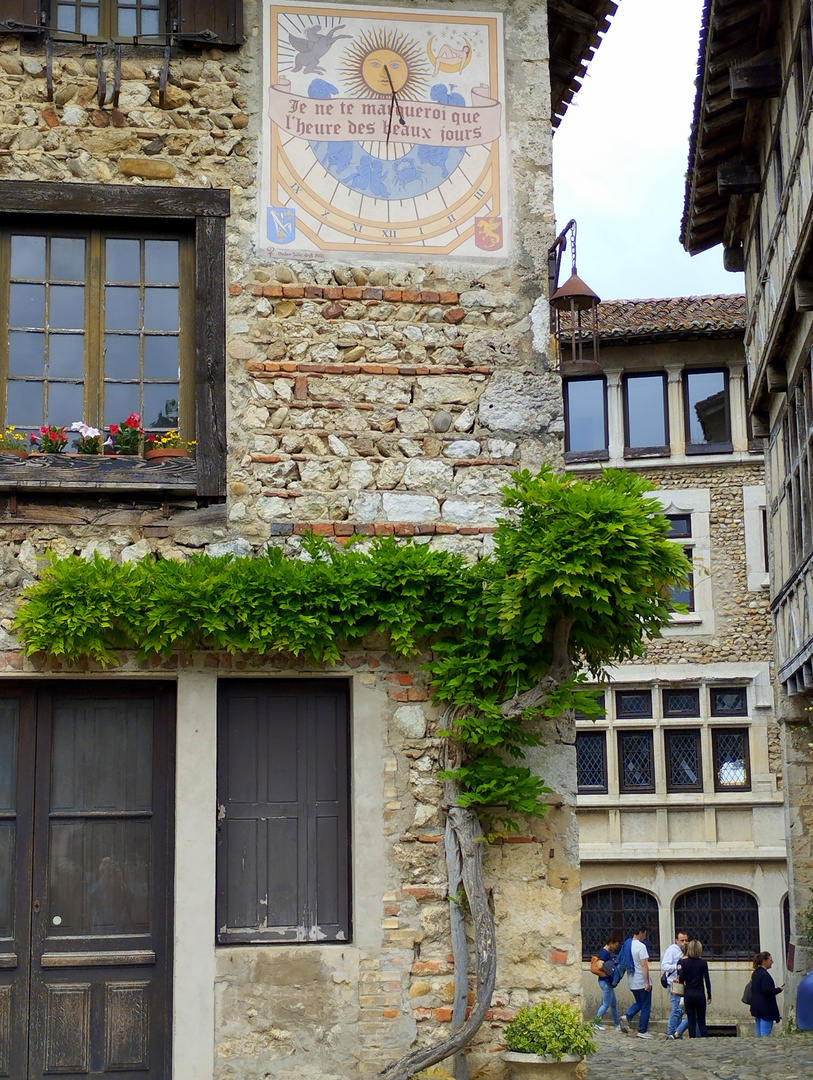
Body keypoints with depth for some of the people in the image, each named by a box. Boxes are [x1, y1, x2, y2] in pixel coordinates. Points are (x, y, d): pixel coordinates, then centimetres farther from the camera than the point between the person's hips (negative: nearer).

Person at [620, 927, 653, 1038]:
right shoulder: (641, 946, -16)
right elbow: (644, 964, -21)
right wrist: (647, 982, -20)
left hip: (632, 982, 7)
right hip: (642, 982, -7)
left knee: (639, 1003, 21)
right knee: (646, 1006, 4)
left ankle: (627, 1016, -3)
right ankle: (642, 1031, 6)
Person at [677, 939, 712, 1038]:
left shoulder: (684, 962, -5)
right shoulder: (703, 963, -4)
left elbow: (681, 979, -7)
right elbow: (707, 980, -1)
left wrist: (679, 969, 7)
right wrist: (709, 996, 7)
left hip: (688, 994, 0)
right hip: (700, 994, 0)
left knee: (691, 1020, 8)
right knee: (701, 1020, 7)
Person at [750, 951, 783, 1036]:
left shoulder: (755, 973, 12)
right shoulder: (764, 974, -18)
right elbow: (767, 990, -24)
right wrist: (779, 990, -10)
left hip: (756, 1007, 10)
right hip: (766, 1008, -10)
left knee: (759, 1033, 15)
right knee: (765, 1033, -5)